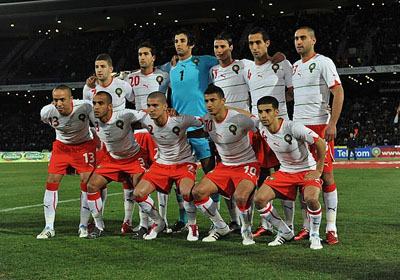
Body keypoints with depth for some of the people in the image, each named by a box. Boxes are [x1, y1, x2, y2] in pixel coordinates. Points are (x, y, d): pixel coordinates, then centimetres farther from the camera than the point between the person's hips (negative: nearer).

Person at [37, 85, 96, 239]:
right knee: (51, 181, -7)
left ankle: (83, 226, 4)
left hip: (84, 145, -2)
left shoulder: (85, 107, -30)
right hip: (61, 145, 2)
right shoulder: (46, 112, -20)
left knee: (87, 182, -11)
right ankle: (49, 228, 2)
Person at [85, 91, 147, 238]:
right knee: (92, 186, -7)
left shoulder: (125, 115, -30)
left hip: (134, 158, -5)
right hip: (111, 159, 5)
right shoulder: (94, 119, -16)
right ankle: (99, 227, 9)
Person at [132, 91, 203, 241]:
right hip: (161, 163, 5)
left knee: (186, 191, -32)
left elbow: (203, 122, -14)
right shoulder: (146, 121, -15)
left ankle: (192, 225, -3)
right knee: (138, 193, -8)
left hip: (184, 163, -5)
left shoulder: (180, 119, -26)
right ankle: (158, 222, 18)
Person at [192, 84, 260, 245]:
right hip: (225, 166, 7)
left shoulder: (238, 119, -22)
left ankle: (247, 231, -3)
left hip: (247, 165, -7)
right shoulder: (207, 119, -3)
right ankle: (220, 227, 13)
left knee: (240, 196, -33)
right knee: (197, 192, -7)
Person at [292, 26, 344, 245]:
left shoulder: (323, 63, -3)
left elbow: (338, 93, -10)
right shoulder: (295, 67, 17)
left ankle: (331, 228, -2)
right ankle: (306, 226, 10)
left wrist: (332, 124, -17)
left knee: (326, 175, -6)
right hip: (298, 126, 6)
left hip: (320, 126, -6)